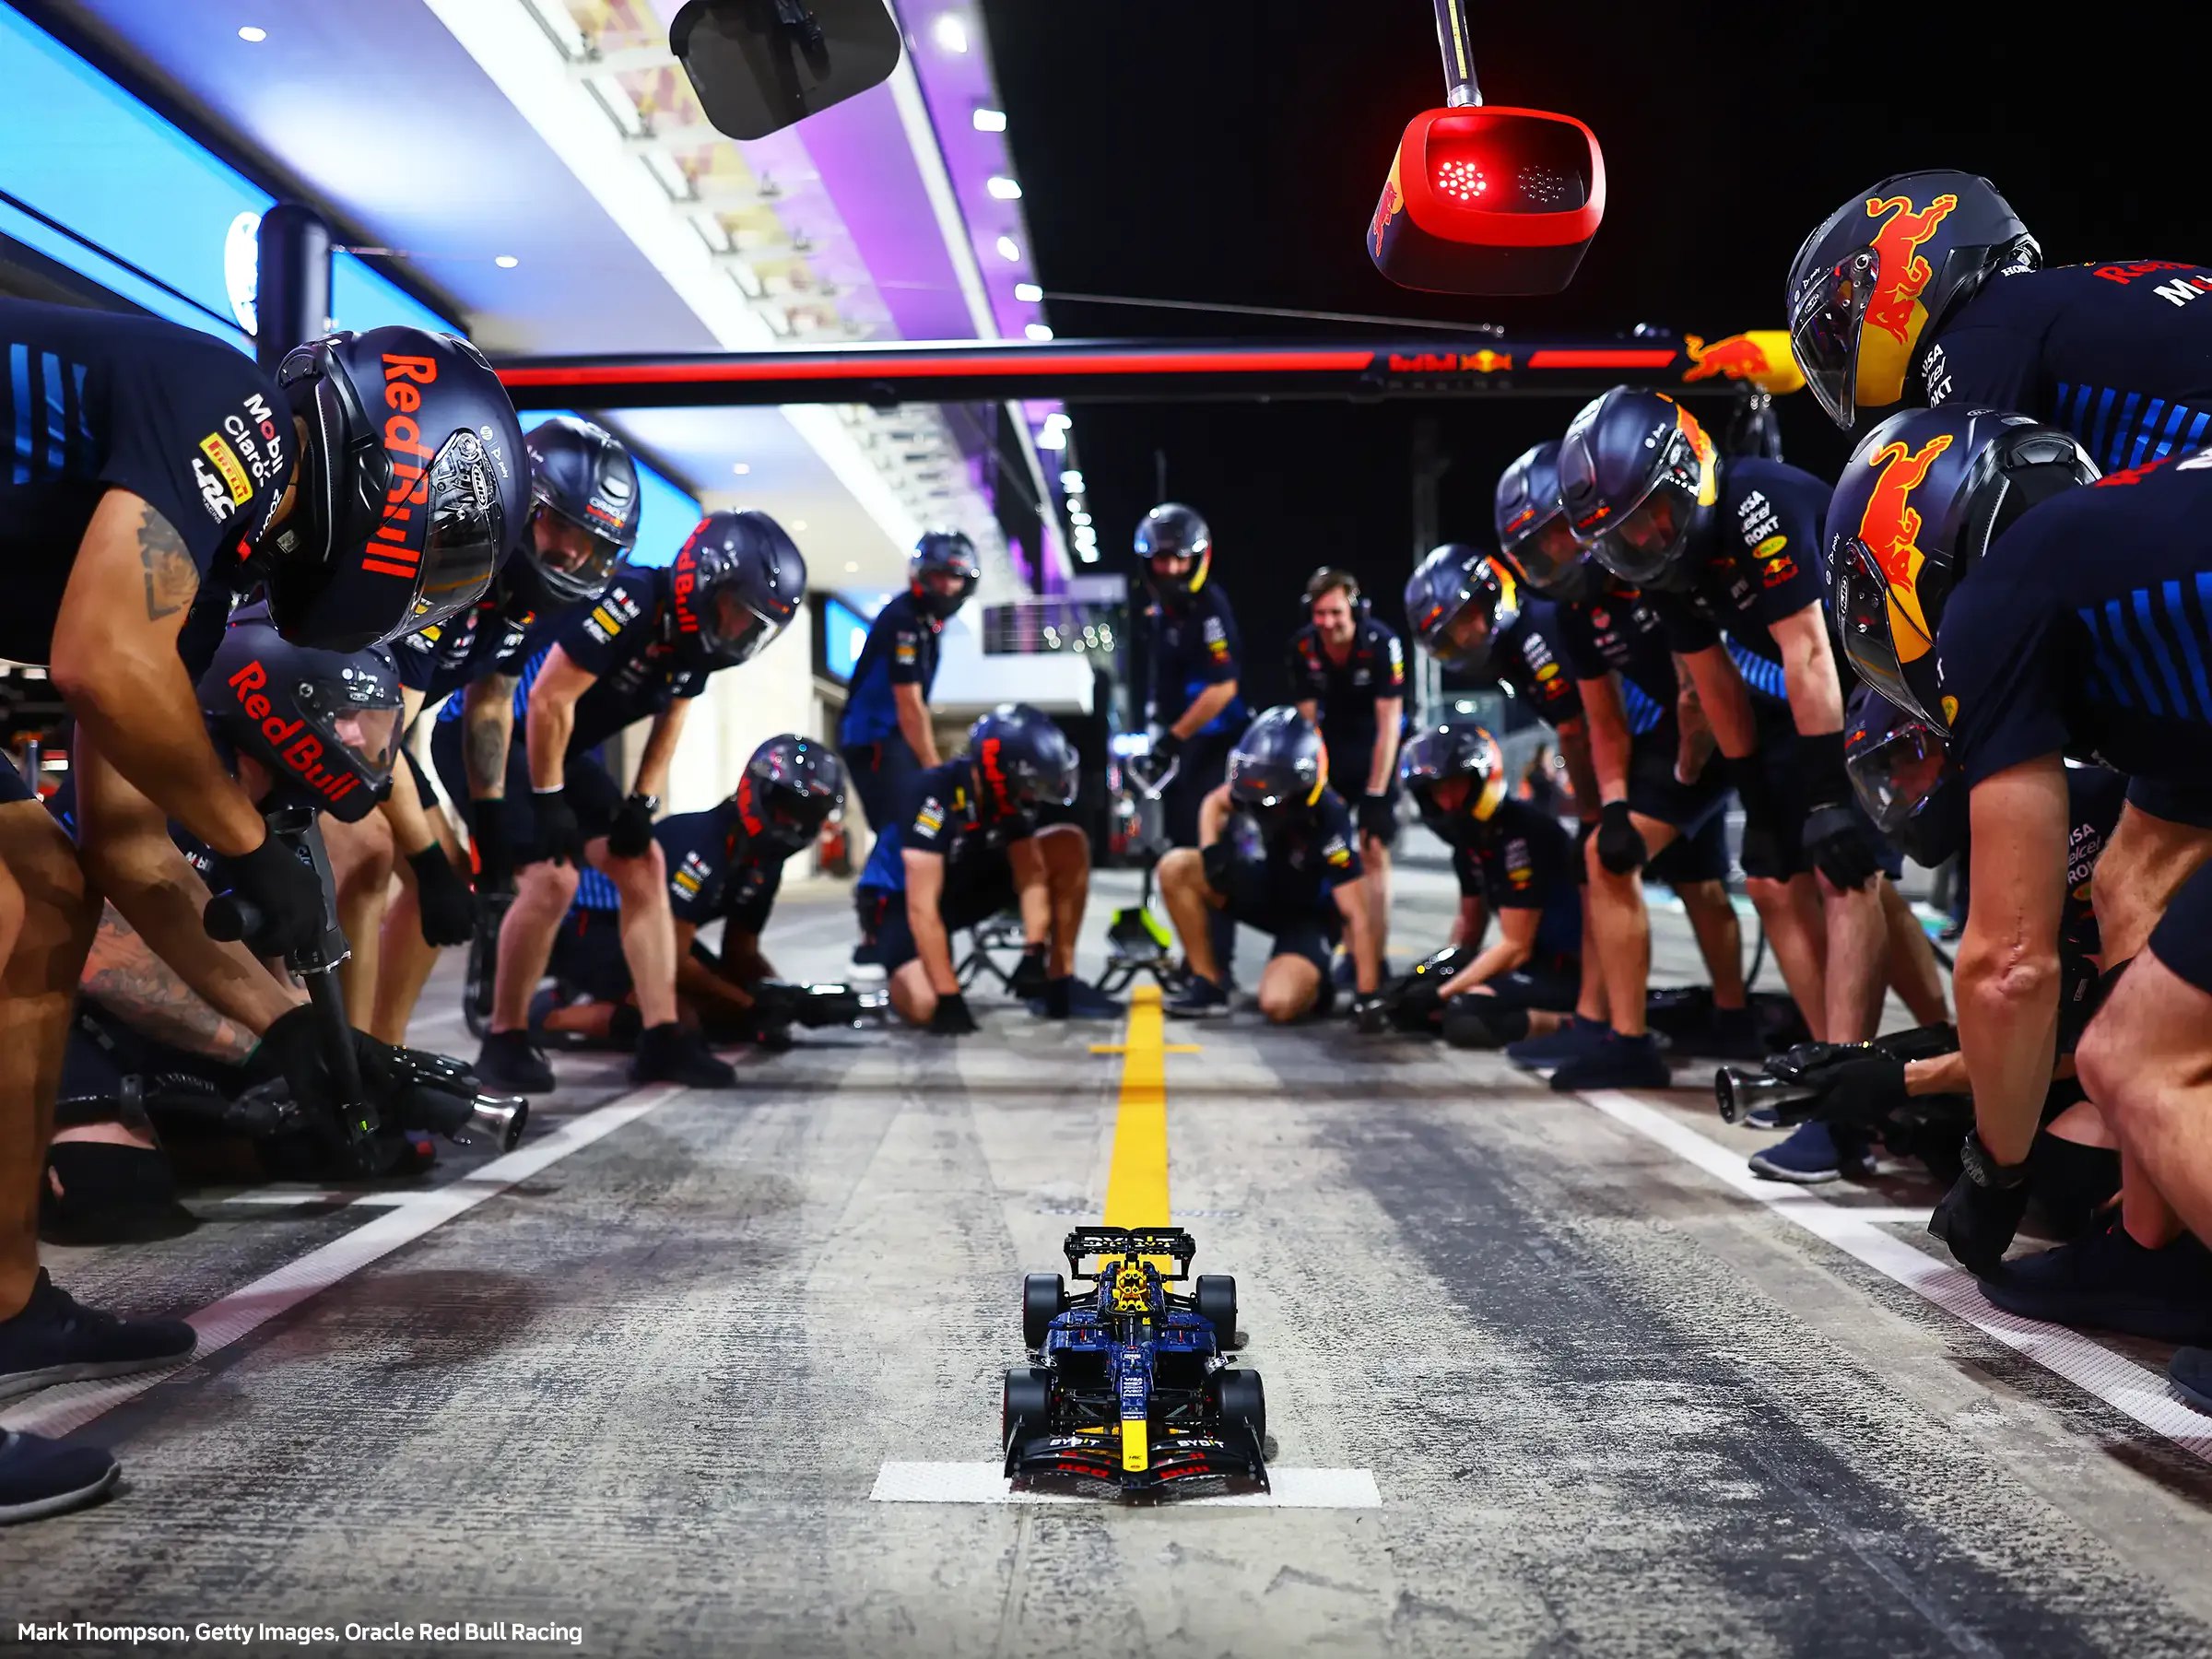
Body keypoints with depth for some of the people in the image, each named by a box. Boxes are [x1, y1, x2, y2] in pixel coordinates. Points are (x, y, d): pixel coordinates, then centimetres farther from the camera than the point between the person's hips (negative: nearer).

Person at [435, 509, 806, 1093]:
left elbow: (670, 719, 9)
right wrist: (549, 804, -20)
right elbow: (548, 702, -27)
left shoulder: (698, 632, -2)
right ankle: (505, 1041, -3)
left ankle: (662, 1036, 1)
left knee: (643, 865, 0)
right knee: (553, 877, -21)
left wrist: (641, 803, 0)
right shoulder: (629, 600, -29)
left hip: (555, 747, 9)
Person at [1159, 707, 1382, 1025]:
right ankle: (1208, 985, -9)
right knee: (1175, 869, -19)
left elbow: (1357, 918, -31)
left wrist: (1368, 996, -33)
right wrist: (1211, 850, -15)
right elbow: (1215, 802, 6)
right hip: (1260, 887, 6)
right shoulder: (1257, 787, -19)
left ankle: (1312, 982, 9)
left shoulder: (1329, 821, -32)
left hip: (1308, 916, -5)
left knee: (1278, 1003, -31)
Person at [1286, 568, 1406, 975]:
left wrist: (1375, 794, -25)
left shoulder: (1381, 643, -26)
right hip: (1333, 742, 3)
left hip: (1375, 749, -3)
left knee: (1373, 851, -7)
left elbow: (1389, 724, -24)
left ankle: (1377, 956, -2)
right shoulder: (1303, 646, -16)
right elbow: (1307, 721, -11)